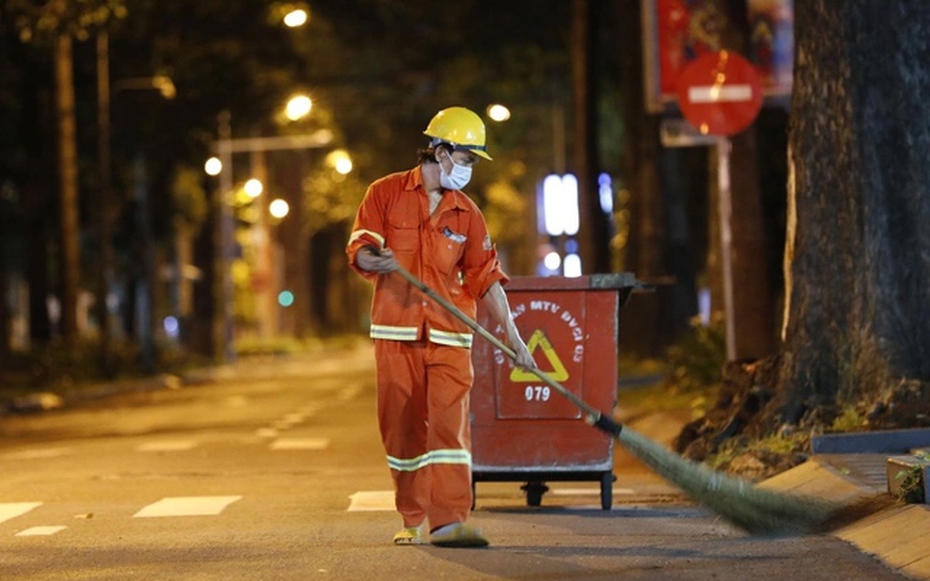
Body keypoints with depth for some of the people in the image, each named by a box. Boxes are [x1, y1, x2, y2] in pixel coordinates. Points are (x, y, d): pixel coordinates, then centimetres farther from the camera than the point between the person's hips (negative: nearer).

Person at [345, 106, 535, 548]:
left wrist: (512, 334, 1)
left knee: (450, 423, -12)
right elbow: (358, 248, -1)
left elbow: (485, 276, 8)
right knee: (402, 427, 2)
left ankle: (448, 521, -17)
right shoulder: (386, 194, 4)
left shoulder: (467, 214, 10)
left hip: (449, 335, 1)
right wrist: (375, 260, -25)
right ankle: (412, 521, 15)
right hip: (396, 333, -1)